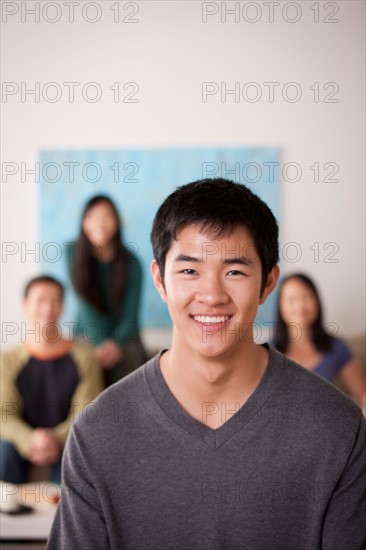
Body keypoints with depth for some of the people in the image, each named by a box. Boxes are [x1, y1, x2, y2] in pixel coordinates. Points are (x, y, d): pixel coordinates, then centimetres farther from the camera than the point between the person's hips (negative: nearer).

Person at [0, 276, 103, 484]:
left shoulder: (83, 356, 3)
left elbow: (87, 413, -4)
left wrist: (58, 439, -24)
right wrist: (30, 440, -26)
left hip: (67, 443, -1)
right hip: (23, 441, 1)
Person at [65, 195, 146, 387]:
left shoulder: (131, 262, -6)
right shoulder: (73, 253, -5)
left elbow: (130, 315, -7)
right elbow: (85, 303, -12)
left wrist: (115, 344, -26)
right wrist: (100, 344, -23)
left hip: (123, 335, 0)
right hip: (88, 334, 0)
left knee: (132, 359, -25)